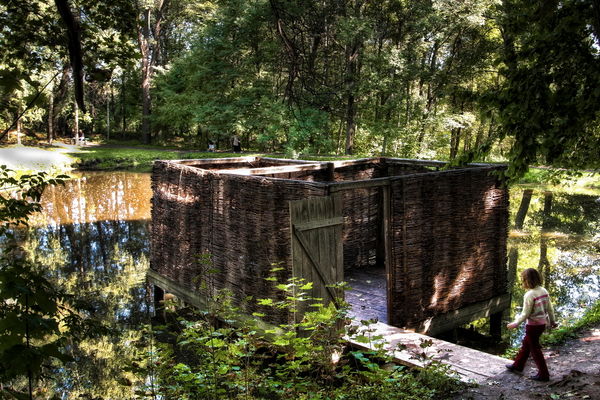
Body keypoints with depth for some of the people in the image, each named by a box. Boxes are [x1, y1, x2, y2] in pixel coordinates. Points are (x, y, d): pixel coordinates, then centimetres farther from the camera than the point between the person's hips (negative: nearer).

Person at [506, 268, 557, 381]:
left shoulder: (529, 295, -23)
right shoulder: (544, 291, -1)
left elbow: (525, 313, -18)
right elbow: (550, 308, 8)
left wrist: (515, 323, -6)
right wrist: (552, 321, 21)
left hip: (533, 325, -8)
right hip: (542, 323, 8)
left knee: (535, 349, 6)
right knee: (526, 344, 23)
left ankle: (544, 374, 13)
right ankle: (518, 365, 37)